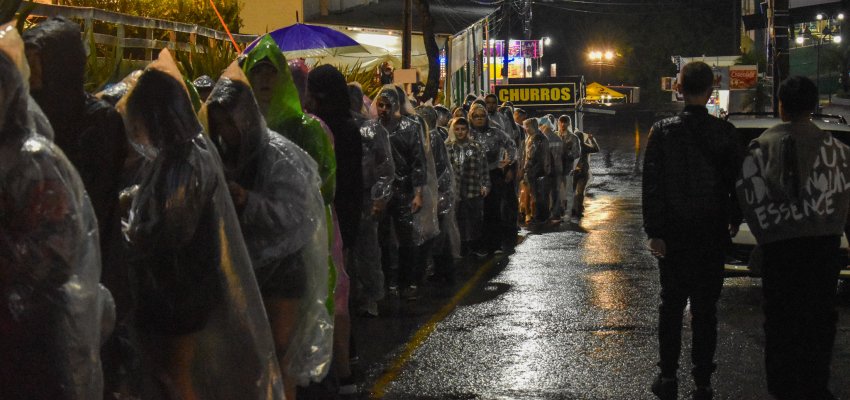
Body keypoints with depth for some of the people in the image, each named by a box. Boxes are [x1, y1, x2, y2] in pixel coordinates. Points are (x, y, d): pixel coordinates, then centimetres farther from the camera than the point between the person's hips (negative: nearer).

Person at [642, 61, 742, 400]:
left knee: (671, 305, 12)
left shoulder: (662, 131, -8)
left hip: (674, 232, 0)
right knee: (705, 308, 6)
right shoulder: (725, 133, -7)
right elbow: (735, 181, 0)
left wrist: (654, 231, -5)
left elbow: (652, 184, -9)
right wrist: (734, 220, 14)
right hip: (712, 232, 0)